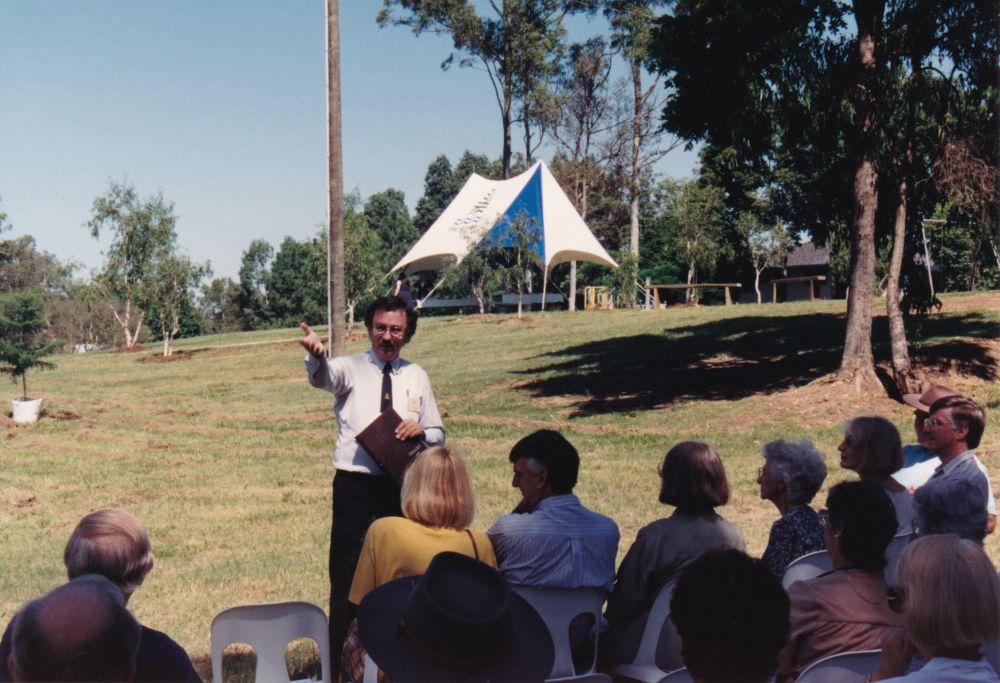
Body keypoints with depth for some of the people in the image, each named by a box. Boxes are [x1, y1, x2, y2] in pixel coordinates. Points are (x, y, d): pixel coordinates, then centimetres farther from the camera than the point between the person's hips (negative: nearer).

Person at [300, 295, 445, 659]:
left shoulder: (417, 376, 11)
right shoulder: (351, 368, 0)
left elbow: (438, 434, 17)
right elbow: (323, 376, -25)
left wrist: (420, 430, -7)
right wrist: (316, 355, -49)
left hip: (401, 488, 3)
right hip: (355, 486, -3)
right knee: (347, 574, -3)